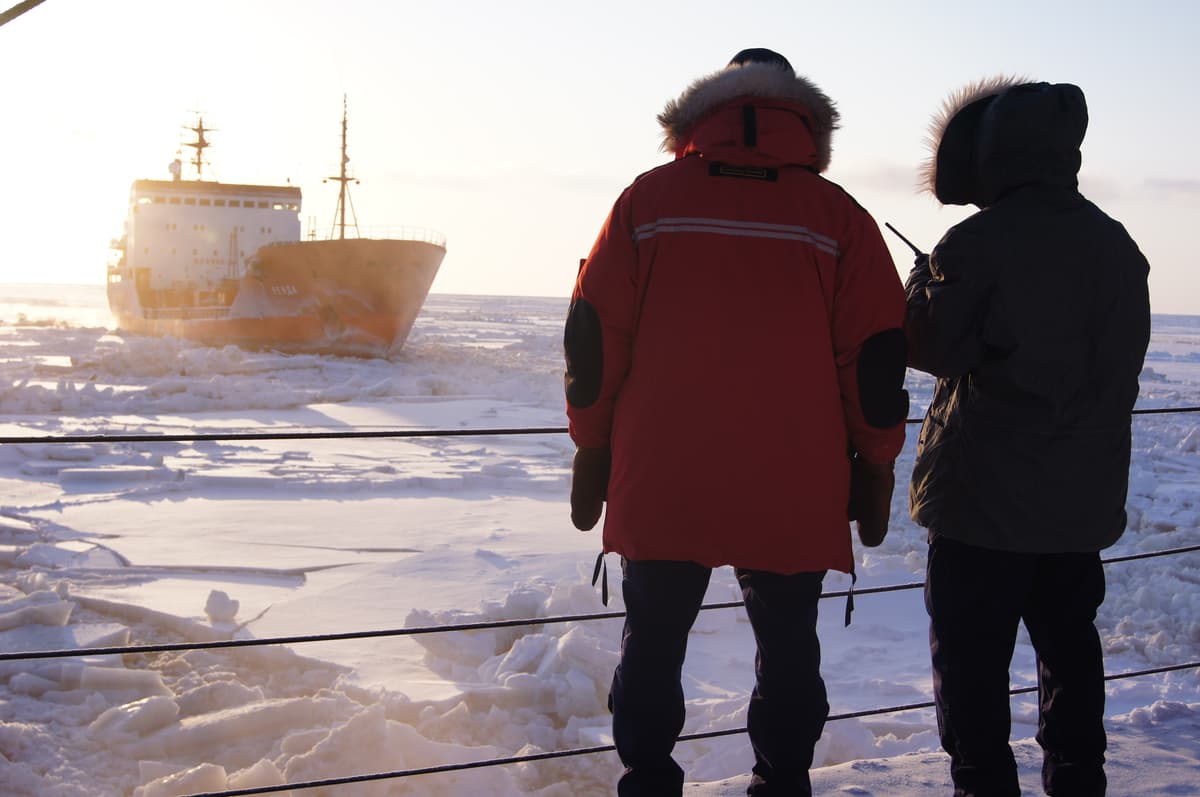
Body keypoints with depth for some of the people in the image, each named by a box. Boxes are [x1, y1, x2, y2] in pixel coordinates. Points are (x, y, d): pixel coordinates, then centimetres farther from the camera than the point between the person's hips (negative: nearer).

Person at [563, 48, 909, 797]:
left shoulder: (649, 199, 2)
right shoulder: (837, 216, 1)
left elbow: (593, 335, 1)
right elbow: (877, 355, 0)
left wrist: (593, 448, 10)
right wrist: (877, 466, 10)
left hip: (661, 484, 1)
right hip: (794, 495, 0)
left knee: (653, 643, 14)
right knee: (787, 645, 13)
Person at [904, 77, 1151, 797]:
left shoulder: (978, 244, -15)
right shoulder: (1117, 245, 6)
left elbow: (929, 346, -10)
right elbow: (1120, 365, 14)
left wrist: (924, 283, 7)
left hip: (985, 495, -6)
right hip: (1084, 498, 6)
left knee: (972, 657, 3)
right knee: (1069, 646, 18)